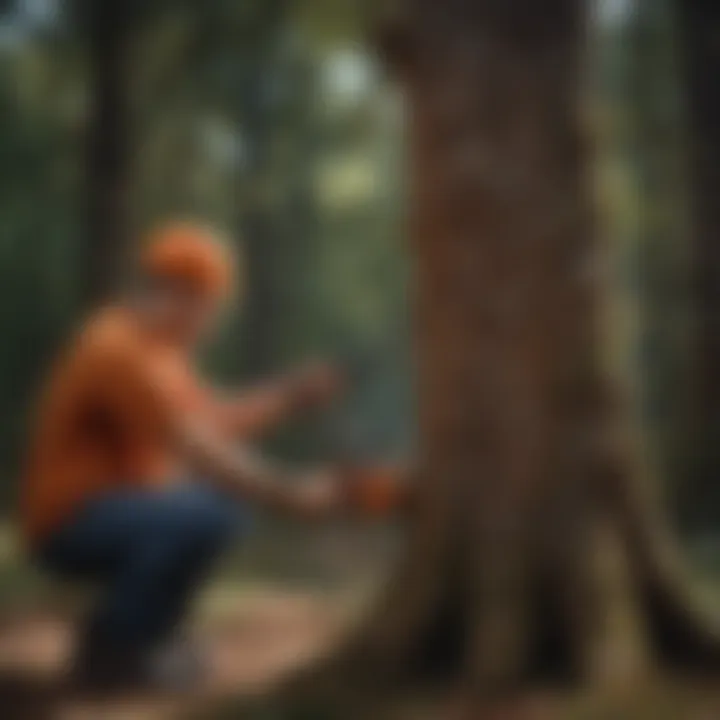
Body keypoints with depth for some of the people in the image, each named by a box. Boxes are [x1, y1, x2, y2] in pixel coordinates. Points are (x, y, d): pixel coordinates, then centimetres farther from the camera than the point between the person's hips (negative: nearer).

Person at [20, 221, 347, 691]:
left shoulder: (153, 340, 10)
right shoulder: (123, 351, -22)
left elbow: (213, 422, 17)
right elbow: (199, 452, -27)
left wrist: (289, 396, 6)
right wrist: (290, 496, -25)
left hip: (112, 506, 11)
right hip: (75, 523, -10)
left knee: (231, 493, 19)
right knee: (201, 516, -32)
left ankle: (141, 623, 13)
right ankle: (112, 647, -11)